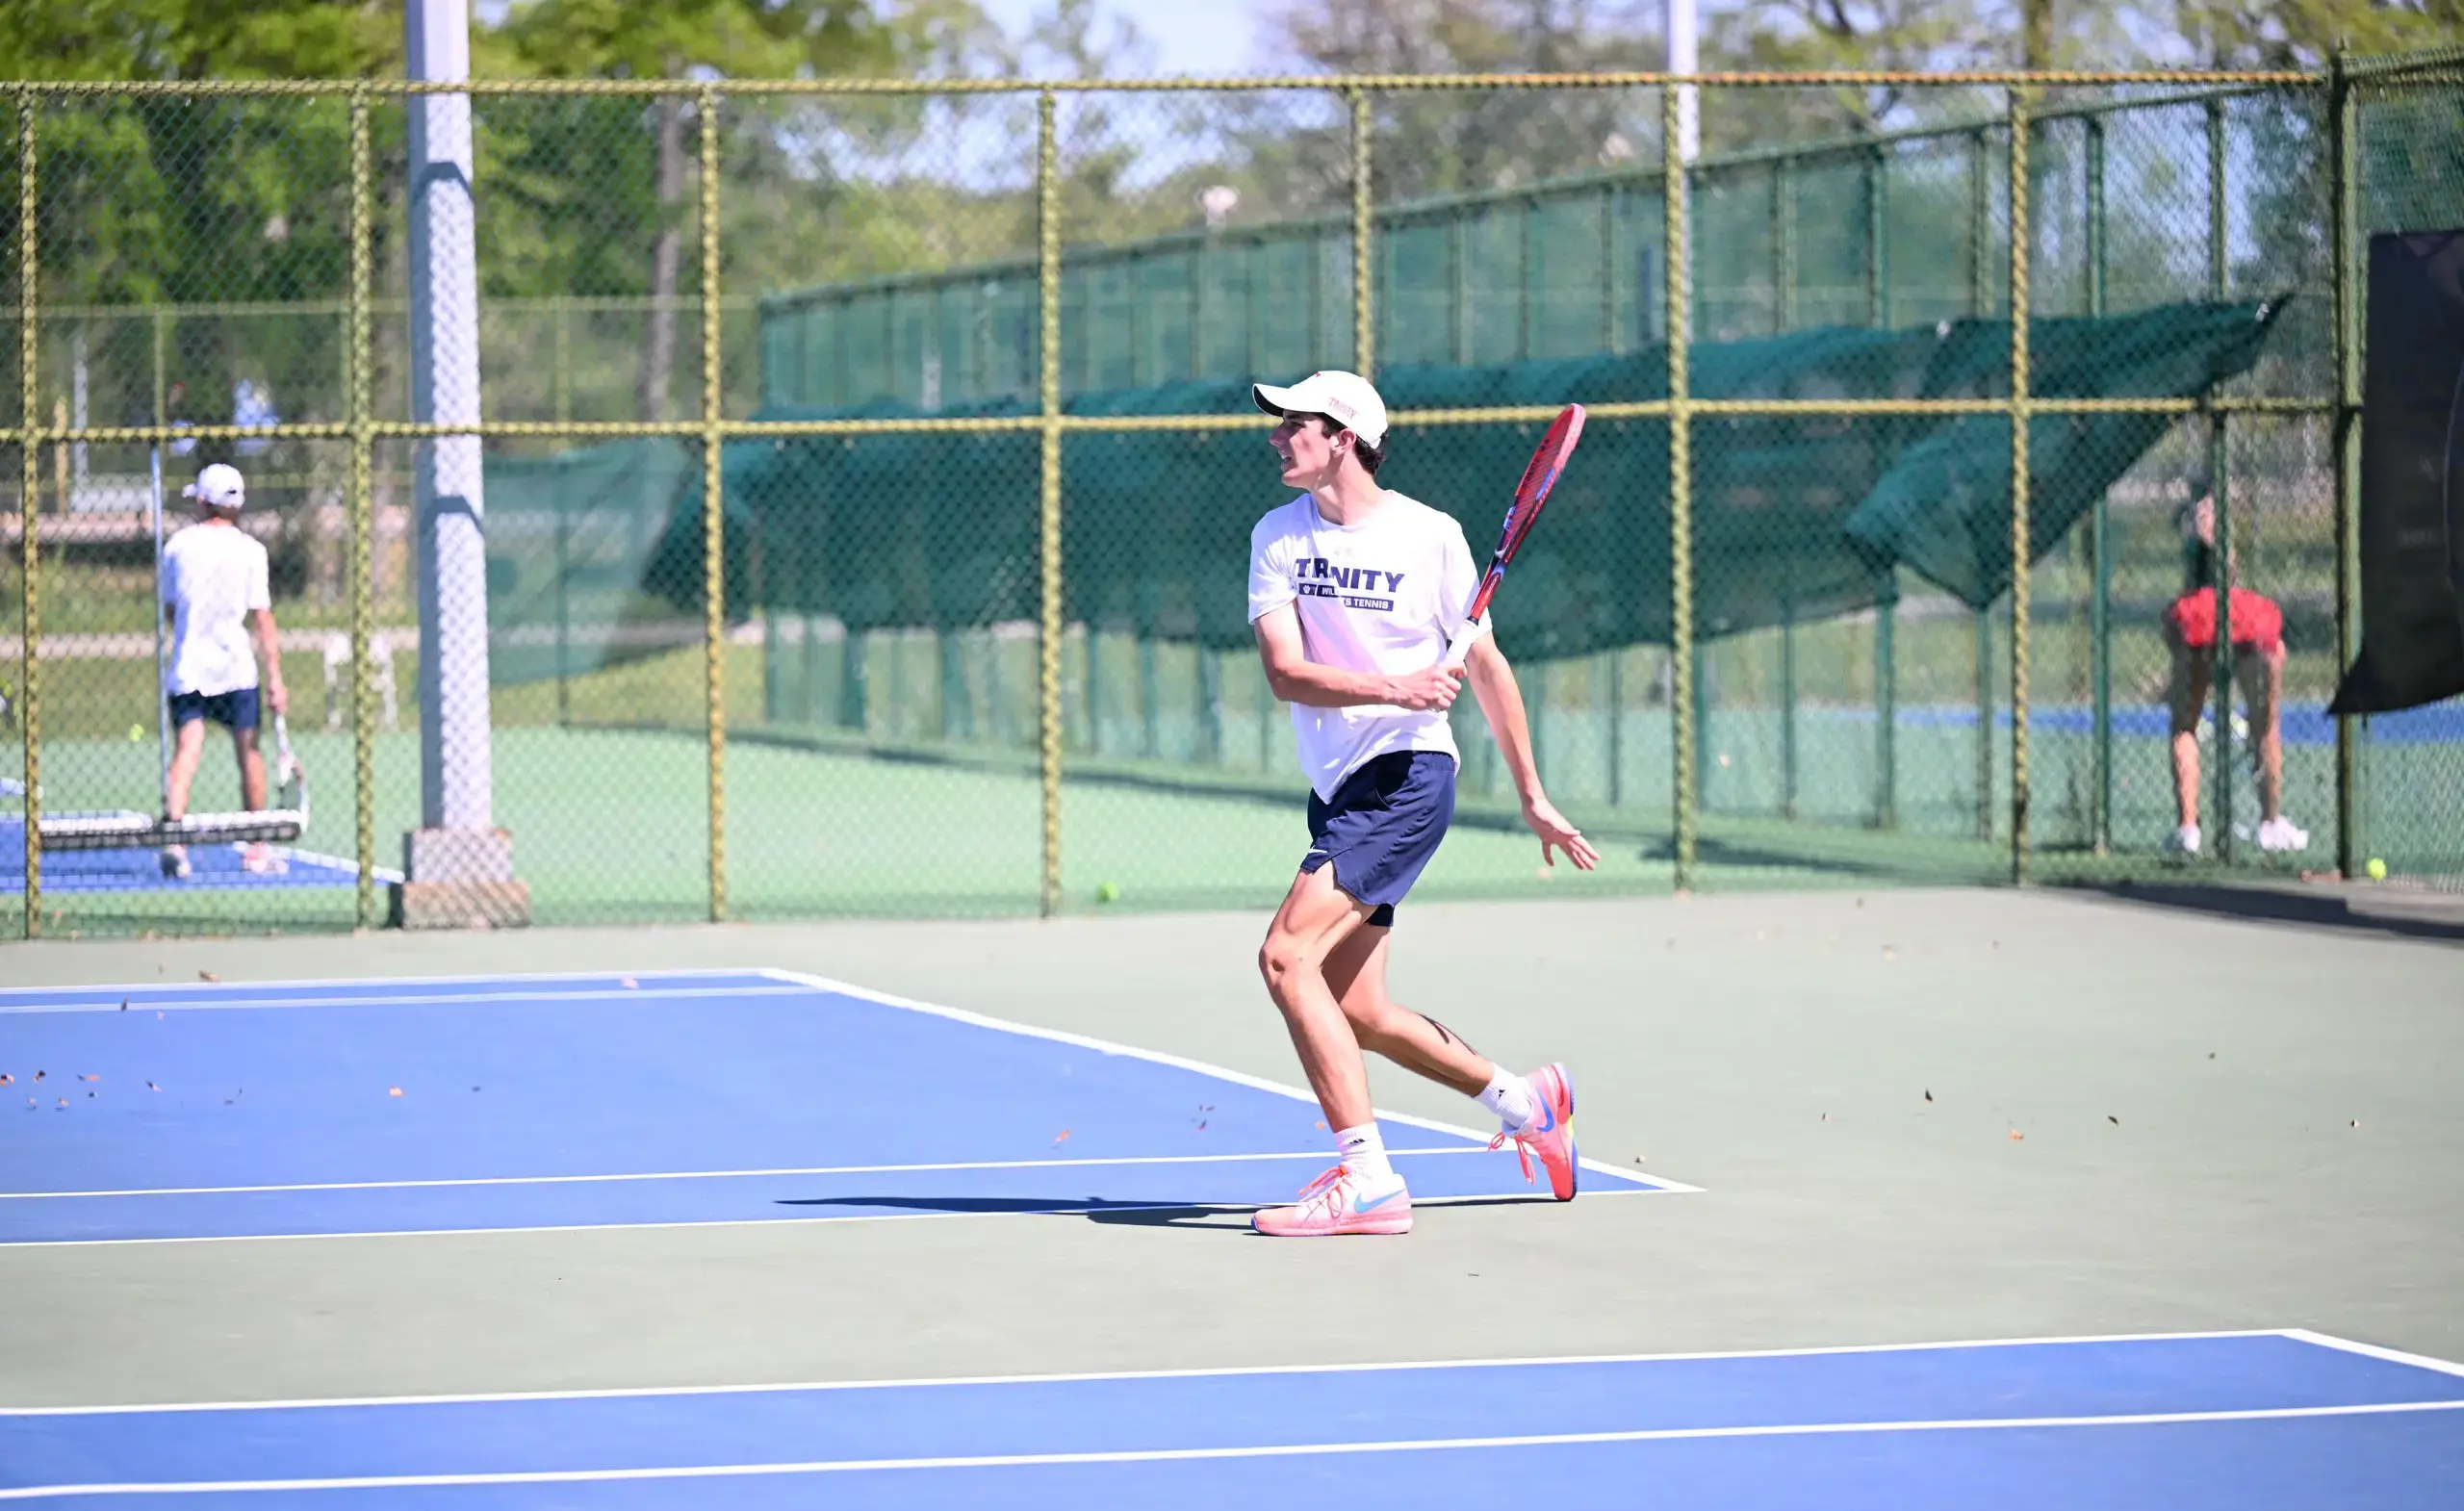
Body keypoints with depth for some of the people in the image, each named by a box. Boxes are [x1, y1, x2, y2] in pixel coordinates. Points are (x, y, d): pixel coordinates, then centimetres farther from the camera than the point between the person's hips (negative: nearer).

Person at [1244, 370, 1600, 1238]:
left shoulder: (1429, 536, -5)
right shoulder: (1278, 538, 4)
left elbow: (1486, 667, 4)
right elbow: (1285, 673, -8)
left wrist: (1532, 798, 7)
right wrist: (1390, 689, -24)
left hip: (1406, 776, -6)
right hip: (1335, 790, 6)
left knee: (1286, 955, -21)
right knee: (1356, 1013, 7)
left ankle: (1366, 1181, -19)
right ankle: (1524, 1100, 27)